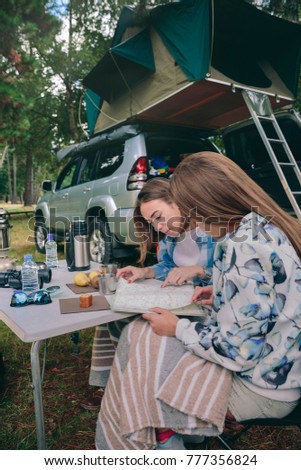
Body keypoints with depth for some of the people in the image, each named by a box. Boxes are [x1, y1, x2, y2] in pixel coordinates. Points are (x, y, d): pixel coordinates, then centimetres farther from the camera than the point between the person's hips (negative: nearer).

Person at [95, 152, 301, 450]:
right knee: (139, 337, 10)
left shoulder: (245, 247, -30)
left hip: (260, 386, -9)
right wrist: (221, 295, 4)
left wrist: (178, 329, -12)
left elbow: (238, 350, -26)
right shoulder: (267, 226, 0)